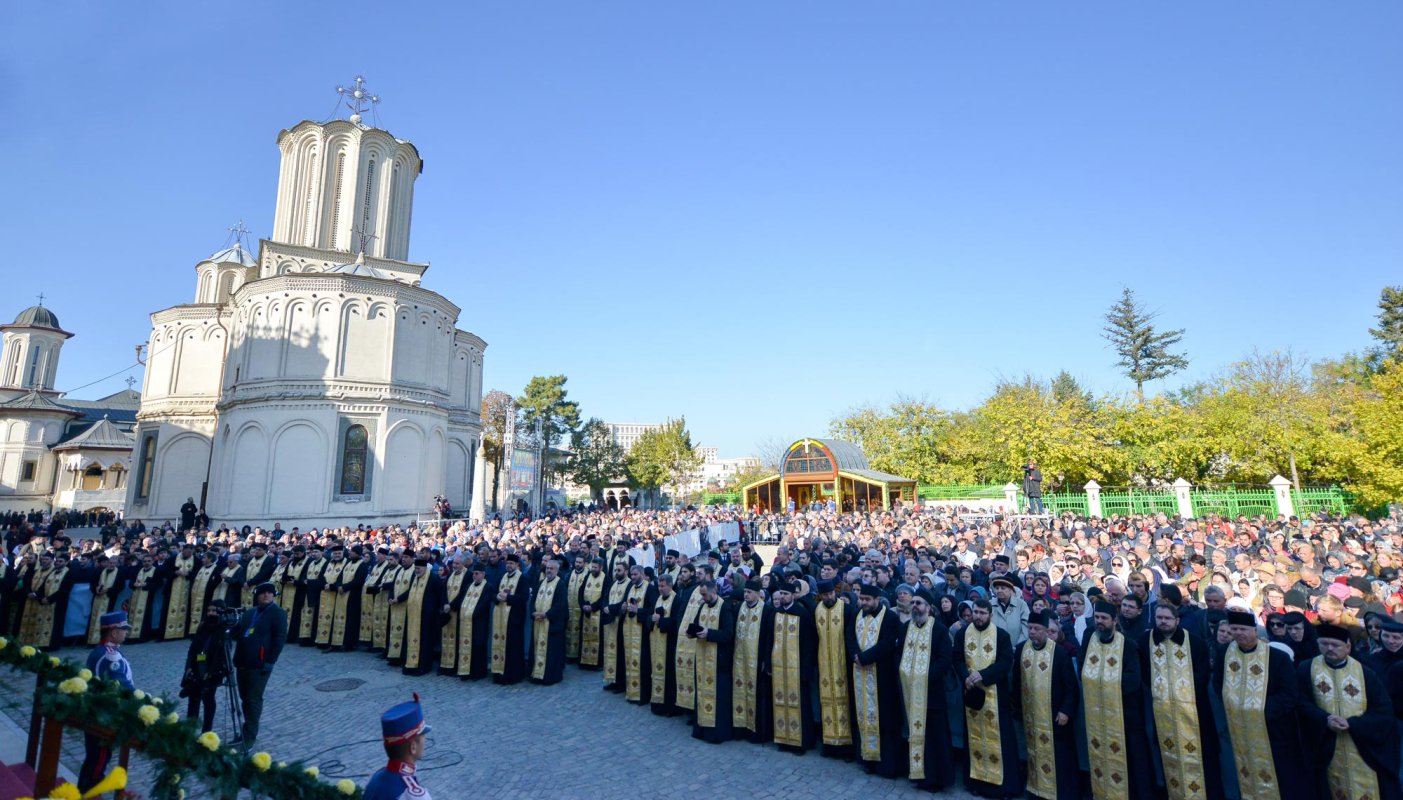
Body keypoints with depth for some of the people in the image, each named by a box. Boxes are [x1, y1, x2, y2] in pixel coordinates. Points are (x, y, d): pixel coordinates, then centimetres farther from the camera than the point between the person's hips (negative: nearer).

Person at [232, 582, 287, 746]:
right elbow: (236, 631, 18)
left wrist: (270, 661, -16)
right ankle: (247, 730, 29)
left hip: (259, 664, -7)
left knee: (254, 700, -3)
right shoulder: (249, 613, 16)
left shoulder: (278, 613, -6)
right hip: (242, 662, 7)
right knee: (245, 698, 15)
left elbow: (280, 638, -11)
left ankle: (249, 736, 4)